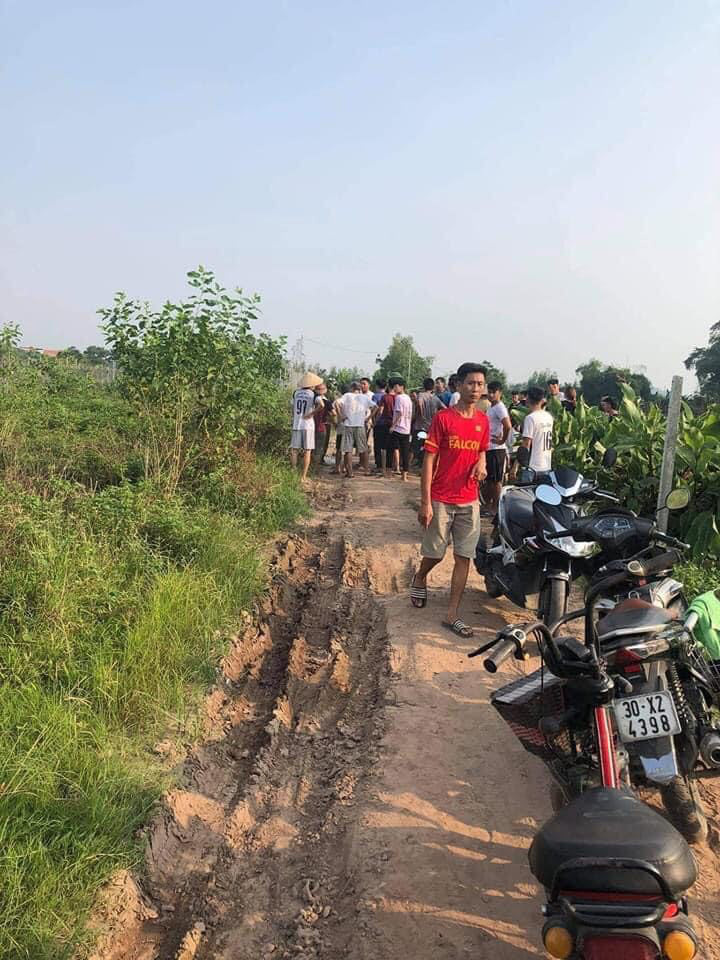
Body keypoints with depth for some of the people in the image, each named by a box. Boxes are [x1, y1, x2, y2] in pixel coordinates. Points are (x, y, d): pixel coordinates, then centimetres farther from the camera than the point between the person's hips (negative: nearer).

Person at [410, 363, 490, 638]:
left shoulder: (483, 421, 5)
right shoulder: (443, 418, -10)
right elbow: (429, 460, -11)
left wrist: (481, 463, -4)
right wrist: (425, 502, -15)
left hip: (469, 500, 4)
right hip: (441, 499, -4)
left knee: (464, 557, 3)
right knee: (435, 553, 8)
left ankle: (452, 614, 12)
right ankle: (420, 578, 42)